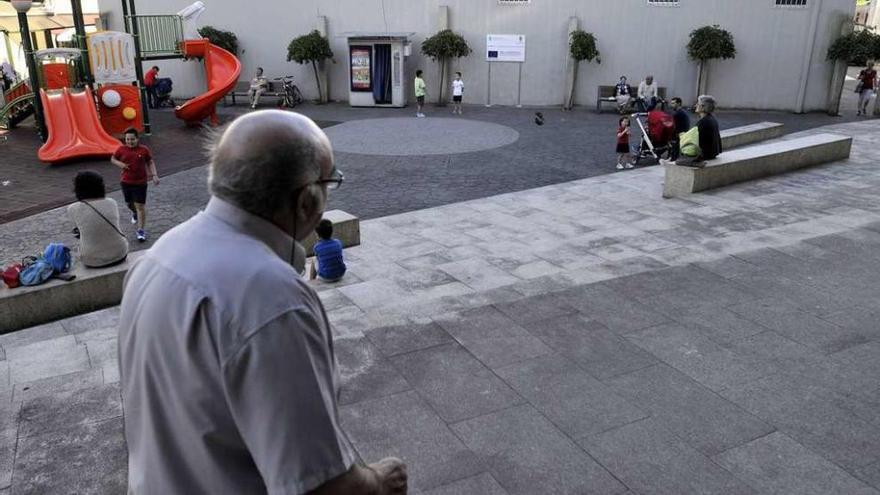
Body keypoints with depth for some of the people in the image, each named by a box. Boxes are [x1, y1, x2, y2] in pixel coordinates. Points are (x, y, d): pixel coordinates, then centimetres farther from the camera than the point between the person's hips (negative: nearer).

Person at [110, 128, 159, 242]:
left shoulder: (144, 149, -7)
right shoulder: (121, 149, -3)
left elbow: (150, 162, 3)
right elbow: (113, 159, 11)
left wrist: (154, 175, -8)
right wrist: (120, 164, -10)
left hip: (140, 182, -3)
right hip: (126, 181, 3)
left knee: (140, 206, -6)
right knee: (129, 203, 21)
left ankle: (141, 230, 0)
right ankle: (135, 213, 57)